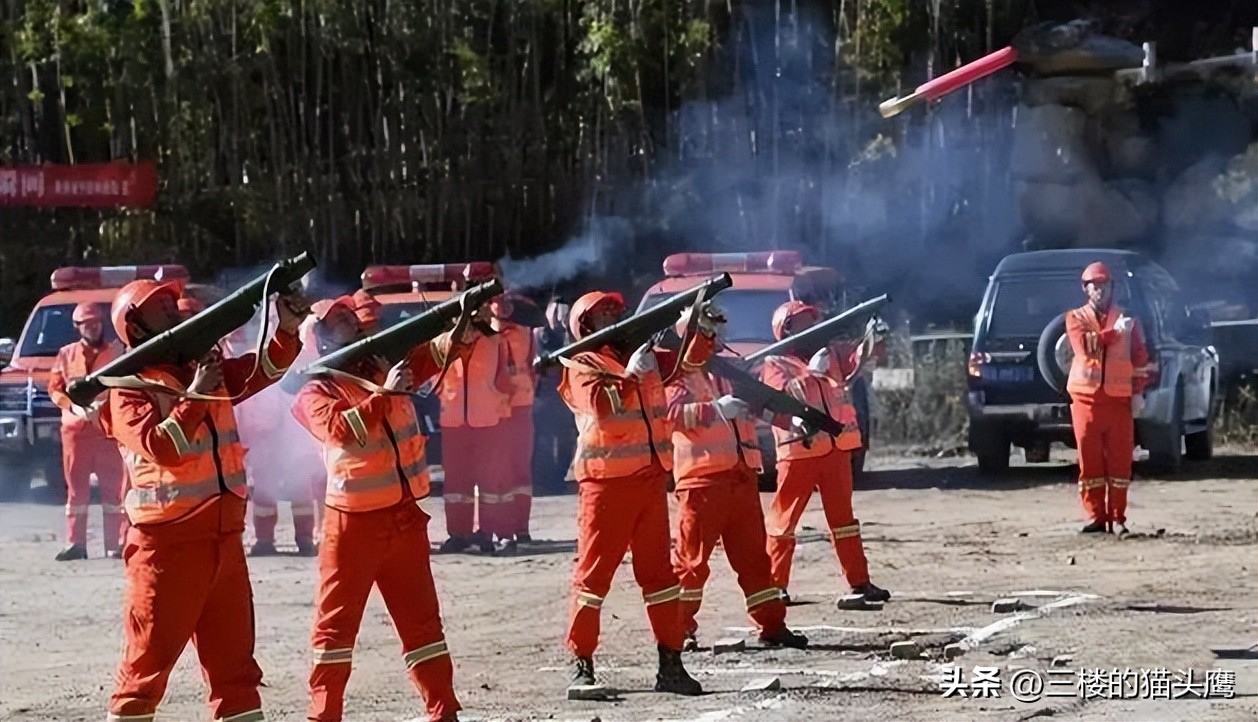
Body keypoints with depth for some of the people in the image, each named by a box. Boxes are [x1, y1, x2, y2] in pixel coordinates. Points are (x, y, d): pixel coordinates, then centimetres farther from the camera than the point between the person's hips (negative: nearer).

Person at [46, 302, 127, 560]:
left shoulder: (117, 352, 5)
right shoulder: (66, 355, 11)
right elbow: (54, 388, 10)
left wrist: (106, 405, -16)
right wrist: (73, 406, -8)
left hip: (109, 428, -2)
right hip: (75, 429, 2)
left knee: (113, 487, -3)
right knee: (76, 487, 4)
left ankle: (116, 544, -1)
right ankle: (75, 543, 7)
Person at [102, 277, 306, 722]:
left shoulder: (208, 370, 13)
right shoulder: (128, 388, -7)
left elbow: (264, 369, 6)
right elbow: (158, 446, -21)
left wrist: (288, 330, -10)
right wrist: (194, 397, -21)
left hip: (224, 537, 7)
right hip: (166, 541, -7)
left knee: (234, 655, 13)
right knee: (148, 658, -5)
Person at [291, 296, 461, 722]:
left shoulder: (390, 370, 10)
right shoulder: (316, 393, -5)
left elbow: (437, 351, 0)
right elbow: (341, 429, -24)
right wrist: (385, 394, -26)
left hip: (405, 517, 5)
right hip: (354, 522, -5)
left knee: (422, 619, 10)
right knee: (337, 622, -1)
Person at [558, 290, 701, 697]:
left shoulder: (643, 356, 18)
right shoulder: (580, 365, -1)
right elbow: (600, 403, -18)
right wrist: (630, 375, -24)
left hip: (650, 479, 6)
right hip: (607, 481, -6)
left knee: (658, 570, 7)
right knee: (594, 571, -4)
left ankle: (670, 664, 10)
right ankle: (581, 666, 0)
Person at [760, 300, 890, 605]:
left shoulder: (828, 356, 17)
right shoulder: (775, 364, 0)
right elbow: (784, 395, -16)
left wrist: (871, 341, -13)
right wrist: (811, 372, -24)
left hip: (836, 448, 5)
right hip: (799, 451, -5)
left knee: (842, 515, 9)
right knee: (785, 517, -2)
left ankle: (859, 581, 11)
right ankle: (774, 585, 0)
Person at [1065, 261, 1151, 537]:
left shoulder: (1127, 319, 12)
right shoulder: (1076, 318, 8)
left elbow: (1140, 357, 8)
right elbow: (1084, 345, -11)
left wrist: (1138, 392, -1)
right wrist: (1115, 332, -17)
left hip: (1119, 399, 1)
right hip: (1086, 397, -1)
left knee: (1120, 460, -3)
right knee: (1089, 460, -2)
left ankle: (1117, 519, 1)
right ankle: (1096, 517, 3)